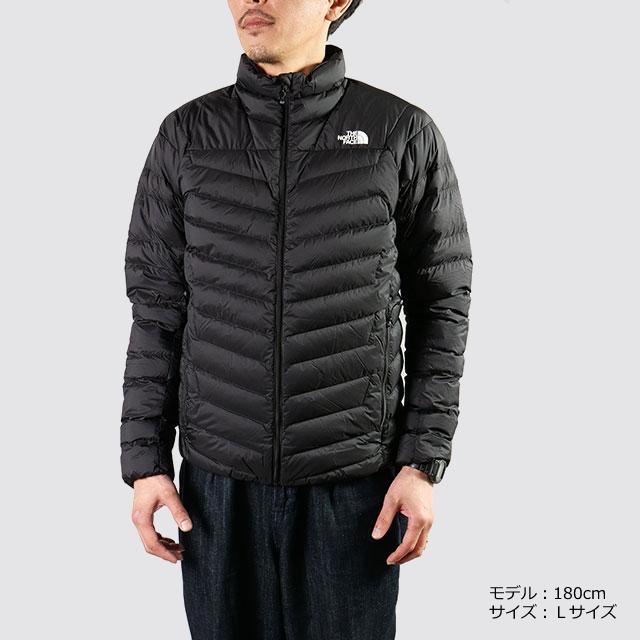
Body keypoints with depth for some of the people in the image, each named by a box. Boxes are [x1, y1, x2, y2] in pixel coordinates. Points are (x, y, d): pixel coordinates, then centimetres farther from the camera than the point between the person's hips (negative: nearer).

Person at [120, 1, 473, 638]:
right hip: (218, 477, 2)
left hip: (354, 481, -1)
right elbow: (158, 309, 5)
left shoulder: (405, 134, -5)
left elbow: (441, 303, 0)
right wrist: (145, 461, 2)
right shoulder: (186, 136, 1)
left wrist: (424, 463, -4)